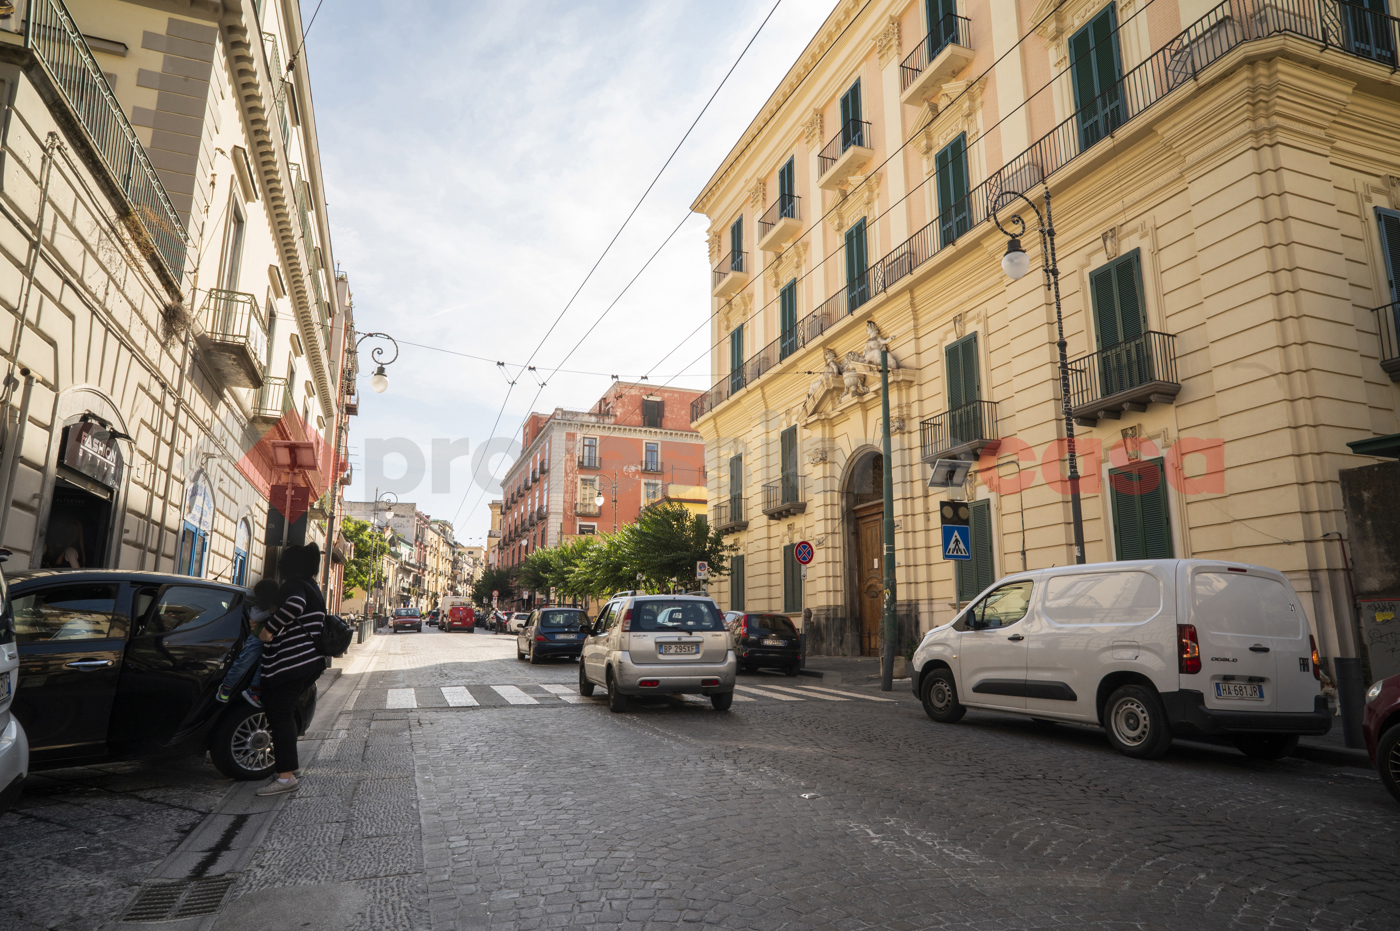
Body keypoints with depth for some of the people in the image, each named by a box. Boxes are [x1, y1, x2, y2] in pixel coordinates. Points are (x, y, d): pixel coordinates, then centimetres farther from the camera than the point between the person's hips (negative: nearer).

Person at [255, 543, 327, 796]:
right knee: (285, 714, 21)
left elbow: (295, 604, -34)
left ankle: (286, 776, -6)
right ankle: (287, 764, 28)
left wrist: (270, 628, -23)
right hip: (312, 662, 10)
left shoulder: (294, 585, -9)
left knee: (280, 717, -6)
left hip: (288, 665, -10)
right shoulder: (314, 590, 21)